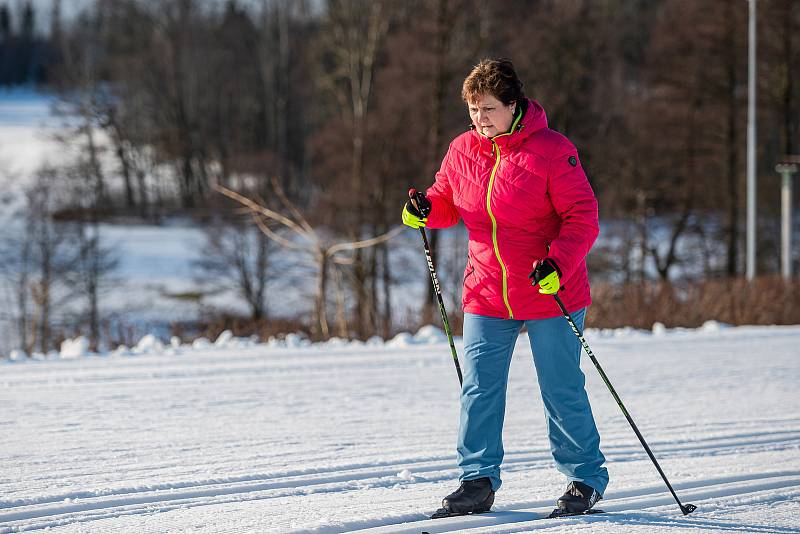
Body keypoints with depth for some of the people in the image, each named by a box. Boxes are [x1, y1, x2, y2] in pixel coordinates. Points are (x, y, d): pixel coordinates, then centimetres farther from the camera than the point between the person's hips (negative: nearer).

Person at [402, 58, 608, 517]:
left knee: (562, 390, 3)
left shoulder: (551, 151, -12)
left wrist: (559, 265, -26)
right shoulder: (462, 151, 4)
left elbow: (582, 216, -12)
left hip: (551, 294, -5)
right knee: (479, 389, 2)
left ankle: (587, 478, 16)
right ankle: (479, 480, 11)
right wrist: (426, 209, -5)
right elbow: (449, 202, 19)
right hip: (486, 294, 5)